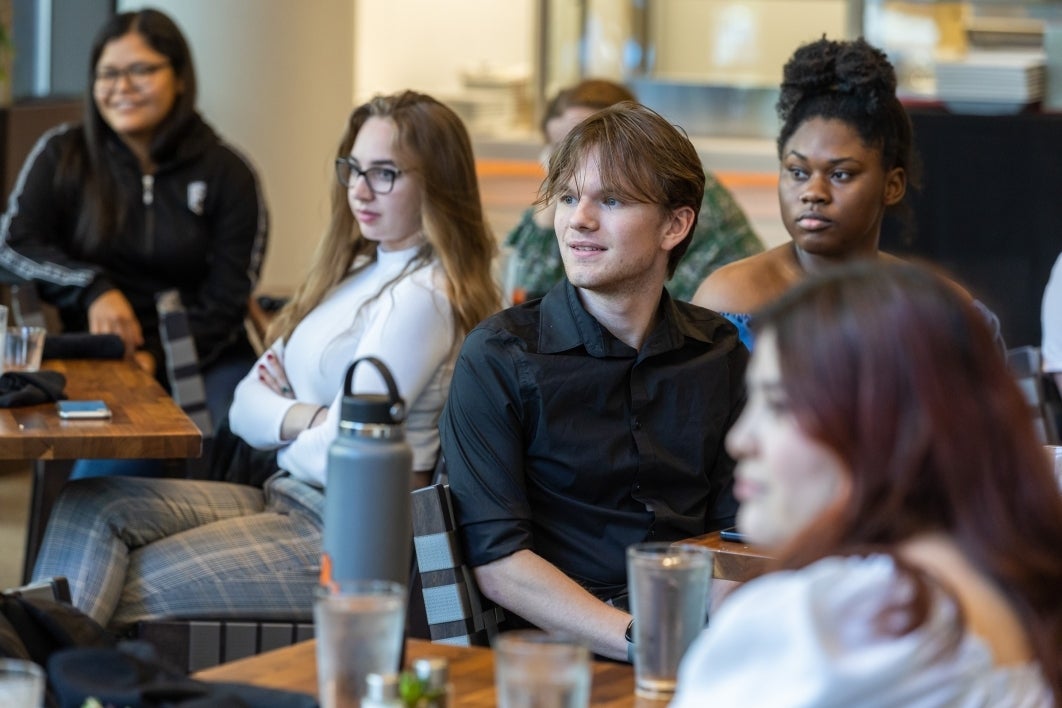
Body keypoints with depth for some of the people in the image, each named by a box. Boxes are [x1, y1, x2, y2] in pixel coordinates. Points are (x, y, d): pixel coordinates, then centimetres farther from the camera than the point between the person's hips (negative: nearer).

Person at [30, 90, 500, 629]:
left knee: (126, 594, -20)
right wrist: (309, 418, -8)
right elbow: (245, 406, 13)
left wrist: (280, 422, 3)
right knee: (88, 506, -10)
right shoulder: (357, 270, 15)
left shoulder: (423, 296, -14)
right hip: (286, 499, 9)